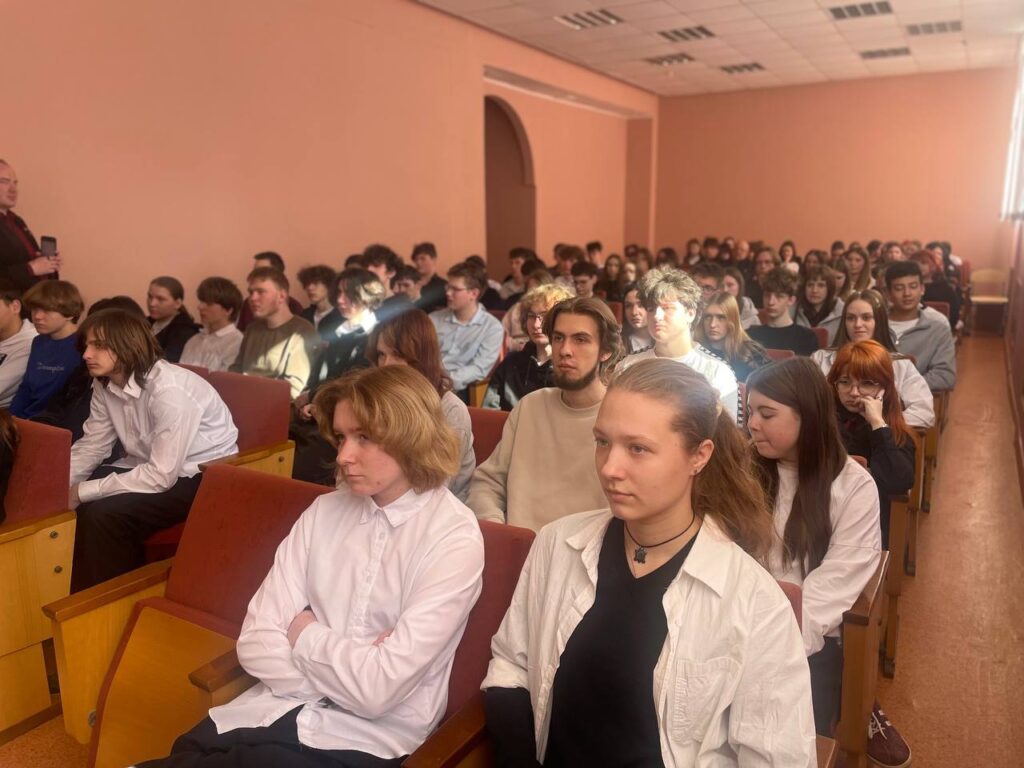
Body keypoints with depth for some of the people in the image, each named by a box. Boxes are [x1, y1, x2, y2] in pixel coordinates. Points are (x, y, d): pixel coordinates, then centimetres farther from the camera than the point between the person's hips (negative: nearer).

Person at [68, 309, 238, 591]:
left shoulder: (169, 390, -29)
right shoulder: (104, 385, -3)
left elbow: (162, 476, -30)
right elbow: (90, 447, 5)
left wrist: (83, 492, -24)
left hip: (203, 477, -8)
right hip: (151, 467, 8)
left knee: (104, 514, -24)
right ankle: (82, 595, 15)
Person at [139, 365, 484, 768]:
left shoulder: (454, 539, -15)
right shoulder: (324, 511, 3)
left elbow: (378, 690, -19)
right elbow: (257, 642, -1)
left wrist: (305, 634, -5)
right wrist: (348, 670, -14)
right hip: (281, 707, 5)